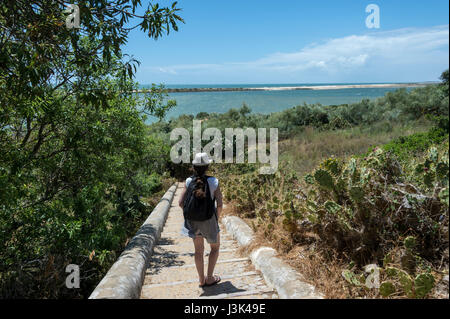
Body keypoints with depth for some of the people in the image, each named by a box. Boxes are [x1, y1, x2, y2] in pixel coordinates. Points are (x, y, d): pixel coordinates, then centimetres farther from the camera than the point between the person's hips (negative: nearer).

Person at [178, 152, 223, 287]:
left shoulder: (189, 181, -9)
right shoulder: (214, 182, -16)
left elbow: (181, 203, -9)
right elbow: (219, 205, -16)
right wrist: (217, 218, 1)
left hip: (193, 220, 3)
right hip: (209, 220, -3)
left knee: (198, 250, 20)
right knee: (215, 247, 21)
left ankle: (201, 279, 29)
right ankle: (209, 278, 23)